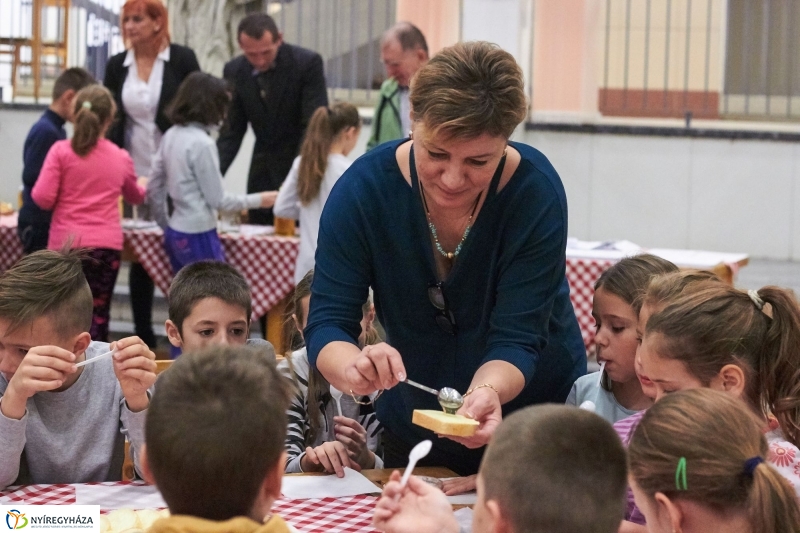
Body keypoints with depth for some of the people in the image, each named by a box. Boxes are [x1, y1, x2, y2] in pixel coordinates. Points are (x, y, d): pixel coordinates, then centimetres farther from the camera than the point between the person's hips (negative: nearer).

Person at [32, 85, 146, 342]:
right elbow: (135, 196, 26)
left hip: (66, 244, -1)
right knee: (98, 315, 6)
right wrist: (143, 188, 50)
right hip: (107, 246, 1)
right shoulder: (121, 158, 7)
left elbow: (43, 198, -8)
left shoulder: (61, 151, -3)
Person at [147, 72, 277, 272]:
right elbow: (217, 199, -12)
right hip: (198, 237, -8)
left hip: (175, 234, 8)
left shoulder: (171, 136, 6)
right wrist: (258, 200, 0)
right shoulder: (202, 143, -17)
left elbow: (154, 191, 11)